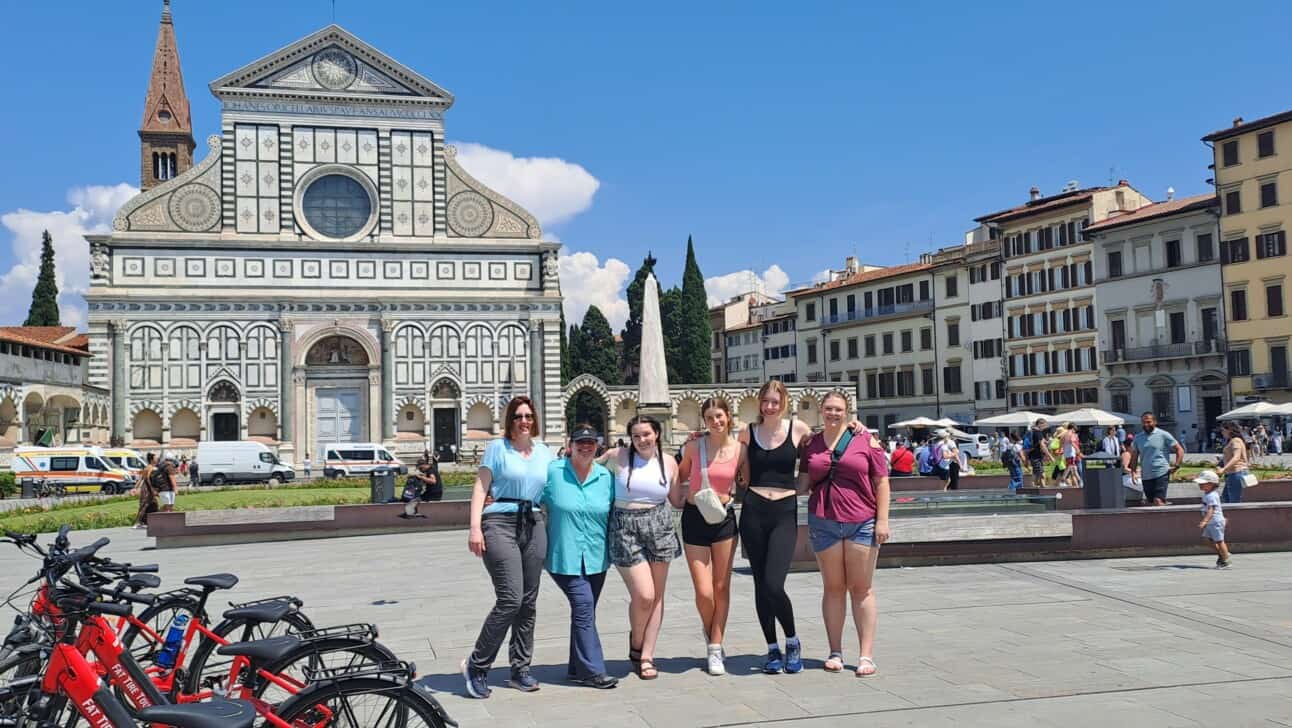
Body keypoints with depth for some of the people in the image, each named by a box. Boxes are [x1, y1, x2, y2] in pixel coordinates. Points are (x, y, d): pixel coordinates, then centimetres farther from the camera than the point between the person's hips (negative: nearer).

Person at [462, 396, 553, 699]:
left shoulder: (544, 452, 15)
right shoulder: (497, 447, 3)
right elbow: (480, 487, -2)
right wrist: (475, 527, -10)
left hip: (534, 526, 5)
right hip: (501, 523, -5)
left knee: (528, 602, 6)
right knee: (510, 599, -13)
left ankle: (520, 670, 18)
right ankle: (476, 665, 1)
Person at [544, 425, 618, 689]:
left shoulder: (606, 476, 6)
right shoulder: (552, 472, -6)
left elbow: (613, 513, 16)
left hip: (596, 557, 5)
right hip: (565, 556, -5)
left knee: (584, 612, 12)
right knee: (583, 607, -12)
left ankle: (577, 669, 24)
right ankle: (593, 670, -5)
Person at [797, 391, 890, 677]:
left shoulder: (865, 440, 1)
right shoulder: (811, 444, 9)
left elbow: (881, 482, 0)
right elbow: (803, 483, 11)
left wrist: (882, 520, -5)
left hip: (862, 523, -2)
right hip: (823, 523, 2)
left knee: (862, 589, 2)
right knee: (833, 587, 8)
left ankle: (867, 655, 5)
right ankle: (835, 652, 15)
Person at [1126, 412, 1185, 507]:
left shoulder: (1164, 435, -1)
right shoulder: (1138, 437, 12)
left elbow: (1179, 450, 1)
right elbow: (1134, 456, 19)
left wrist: (1176, 466, -7)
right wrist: (1133, 472, 11)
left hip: (1161, 474, -5)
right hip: (1146, 476, 5)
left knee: (1158, 501, -16)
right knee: (1151, 501, 9)